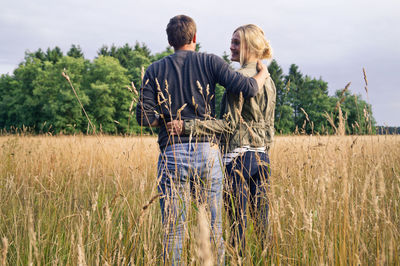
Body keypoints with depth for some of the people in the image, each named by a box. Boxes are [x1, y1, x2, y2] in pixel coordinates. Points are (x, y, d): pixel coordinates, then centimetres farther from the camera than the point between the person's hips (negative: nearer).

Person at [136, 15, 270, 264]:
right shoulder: (209, 62, 4)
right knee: (214, 227, 9)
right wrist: (263, 73, 15)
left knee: (173, 229, 4)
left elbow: (145, 118, -1)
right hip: (207, 152, 0)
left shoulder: (155, 70, 7)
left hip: (172, 153, 1)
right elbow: (247, 88, -5)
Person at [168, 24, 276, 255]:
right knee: (262, 220, 11)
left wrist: (187, 127, -23)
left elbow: (230, 123, -18)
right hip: (262, 156, 8)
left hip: (238, 155, -8)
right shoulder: (268, 80, 14)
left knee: (239, 221, -3)